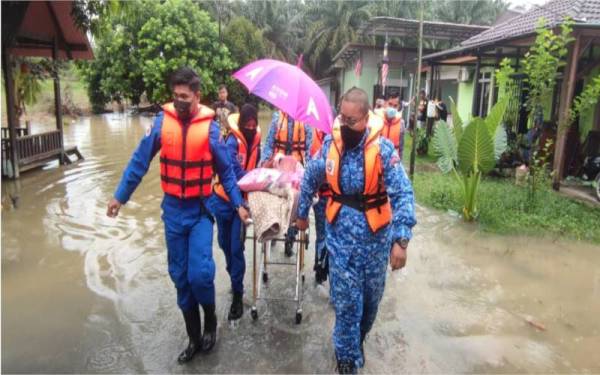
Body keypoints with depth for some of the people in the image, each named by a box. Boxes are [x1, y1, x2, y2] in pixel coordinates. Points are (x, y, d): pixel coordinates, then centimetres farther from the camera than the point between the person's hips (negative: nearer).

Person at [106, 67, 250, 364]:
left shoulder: (210, 127, -9)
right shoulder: (162, 121, -4)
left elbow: (226, 170, 0)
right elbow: (140, 161, 3)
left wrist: (238, 203, -3)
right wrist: (120, 196, 5)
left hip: (200, 209, -3)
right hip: (173, 209, 3)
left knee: (199, 273, -13)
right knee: (179, 275, 9)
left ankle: (210, 321, 19)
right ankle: (194, 338, 27)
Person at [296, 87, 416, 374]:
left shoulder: (383, 148, -17)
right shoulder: (329, 144, -6)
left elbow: (403, 195, -19)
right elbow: (310, 179, 10)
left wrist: (401, 240, -27)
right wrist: (302, 213, 18)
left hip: (375, 236, 0)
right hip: (340, 234, 1)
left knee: (370, 295, 19)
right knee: (346, 299, 4)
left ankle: (357, 339, 47)